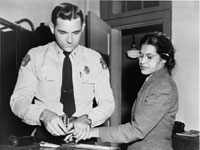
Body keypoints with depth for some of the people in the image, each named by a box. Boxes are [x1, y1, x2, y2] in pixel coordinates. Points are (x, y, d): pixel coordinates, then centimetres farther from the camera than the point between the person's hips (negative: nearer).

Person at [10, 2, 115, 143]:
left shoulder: (95, 59, 3)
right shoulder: (34, 57, 1)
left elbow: (107, 103, 1)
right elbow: (18, 100, -3)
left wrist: (87, 118, -19)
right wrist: (43, 114, -23)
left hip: (83, 134, 1)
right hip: (46, 134, -1)